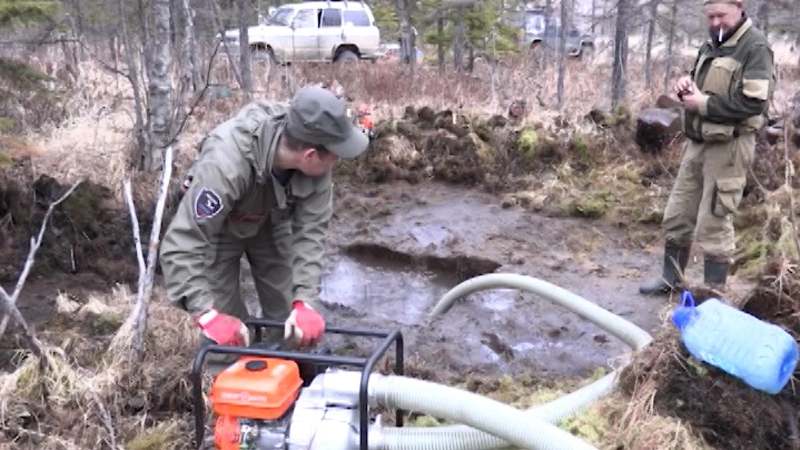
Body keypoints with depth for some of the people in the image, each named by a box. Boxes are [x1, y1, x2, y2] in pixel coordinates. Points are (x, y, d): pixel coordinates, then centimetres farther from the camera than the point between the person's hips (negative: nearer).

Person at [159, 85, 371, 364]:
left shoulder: (314, 162, -30)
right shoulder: (225, 164, -44)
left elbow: (310, 231, -26)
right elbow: (180, 247, -42)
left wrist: (305, 301, -35)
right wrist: (208, 315, -49)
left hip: (271, 221, 4)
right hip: (217, 226, -4)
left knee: (292, 321, 3)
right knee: (224, 330, -6)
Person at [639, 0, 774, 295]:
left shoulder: (755, 47, -13)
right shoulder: (712, 44, 14)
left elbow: (752, 103, -22)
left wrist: (703, 104, -18)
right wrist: (687, 84, 2)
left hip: (728, 147, -8)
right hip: (698, 142, 8)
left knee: (714, 224, -2)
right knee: (677, 215, 14)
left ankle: (714, 295, 11)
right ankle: (671, 279, 29)